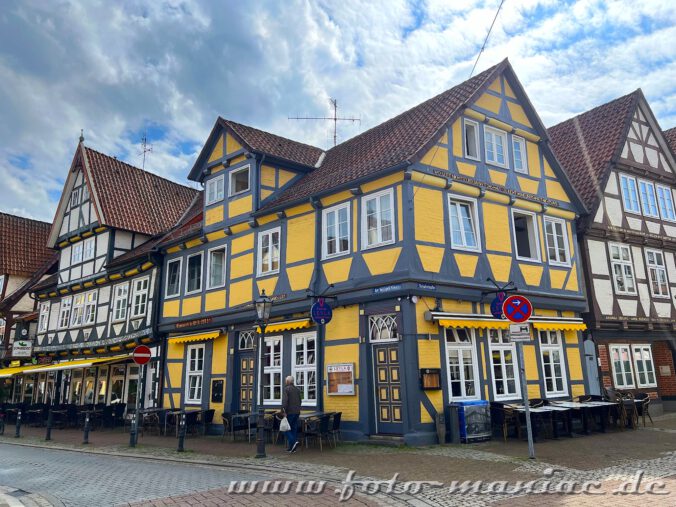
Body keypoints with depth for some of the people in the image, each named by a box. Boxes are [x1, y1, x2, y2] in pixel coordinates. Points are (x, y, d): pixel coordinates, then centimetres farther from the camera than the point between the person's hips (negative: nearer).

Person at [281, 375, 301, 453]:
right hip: (297, 412, 7)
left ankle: (293, 442, -17)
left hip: (289, 412, -7)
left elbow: (285, 401, -20)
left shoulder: (286, 389, -11)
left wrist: (284, 411, -19)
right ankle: (292, 448, 13)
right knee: (294, 429, 10)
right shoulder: (297, 389, 11)